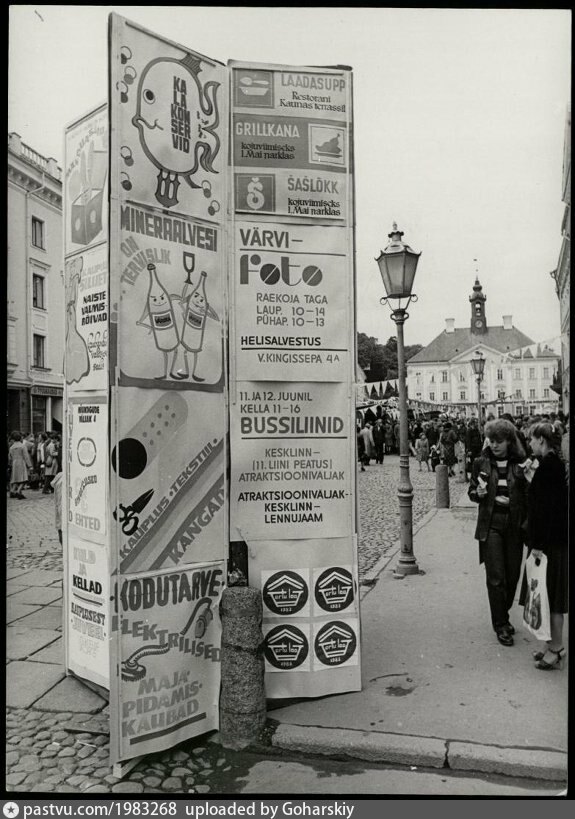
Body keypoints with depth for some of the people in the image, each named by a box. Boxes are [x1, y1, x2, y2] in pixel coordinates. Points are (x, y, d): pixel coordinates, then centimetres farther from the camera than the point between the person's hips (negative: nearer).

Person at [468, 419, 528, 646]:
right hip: (491, 526, -1)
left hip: (514, 526, 1)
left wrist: (526, 523, -8)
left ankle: (503, 616, 31)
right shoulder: (481, 462, -1)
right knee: (496, 577, -1)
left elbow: (528, 495, 3)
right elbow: (471, 491, 7)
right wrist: (478, 493, -15)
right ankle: (500, 626, 12)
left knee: (513, 576, 10)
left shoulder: (520, 463, -2)